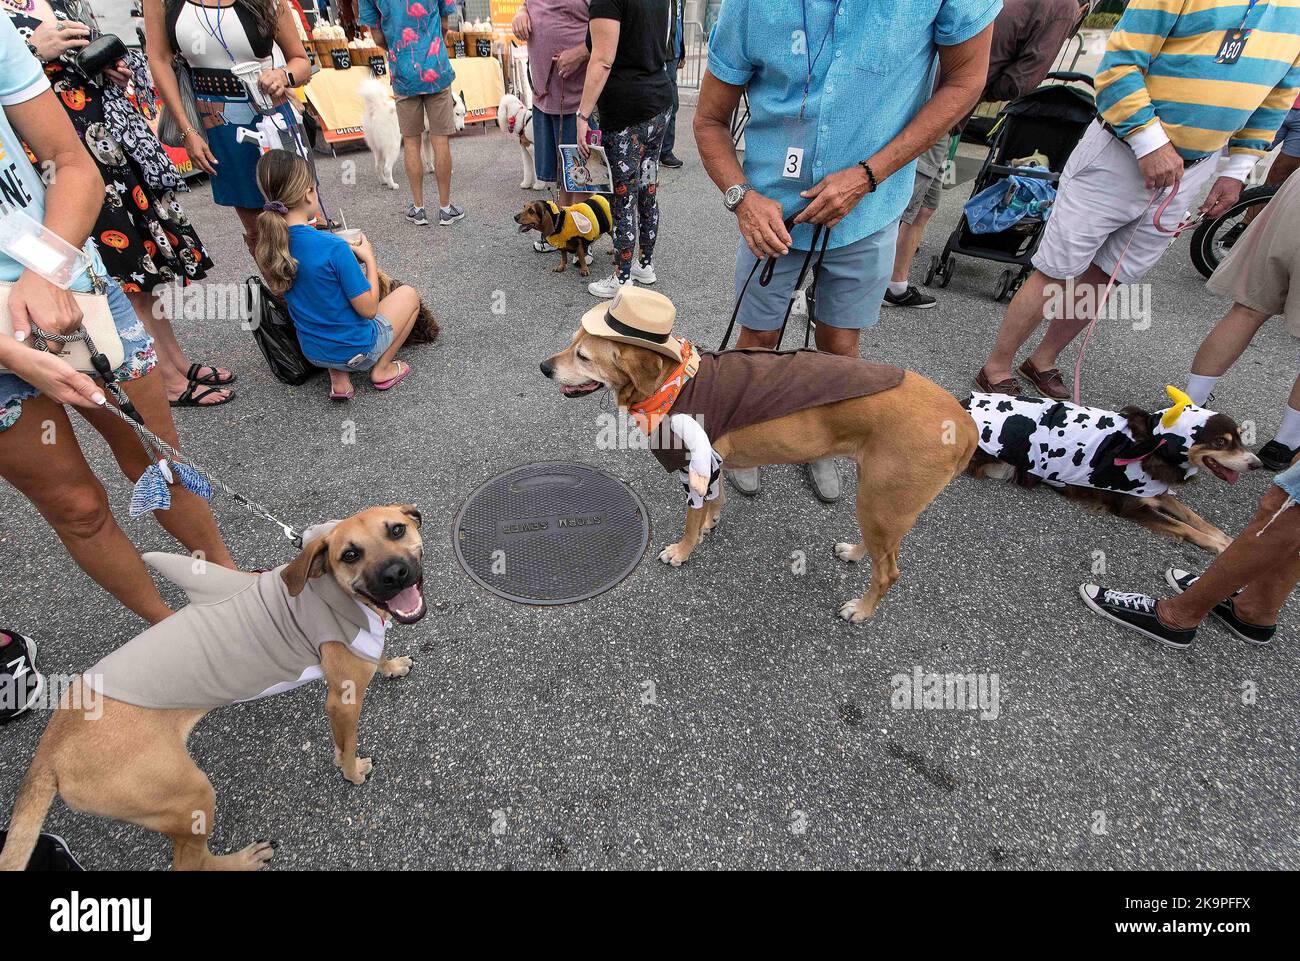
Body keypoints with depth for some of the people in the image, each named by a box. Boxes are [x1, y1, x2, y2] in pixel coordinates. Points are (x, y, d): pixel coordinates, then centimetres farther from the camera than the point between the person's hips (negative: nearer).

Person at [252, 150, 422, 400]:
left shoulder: (269, 245, -6)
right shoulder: (333, 247, -27)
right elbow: (369, 309, -20)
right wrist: (368, 258, -8)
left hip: (313, 351, 5)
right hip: (356, 349, -5)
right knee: (409, 295, 18)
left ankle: (338, 378, 18)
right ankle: (382, 369, 10)